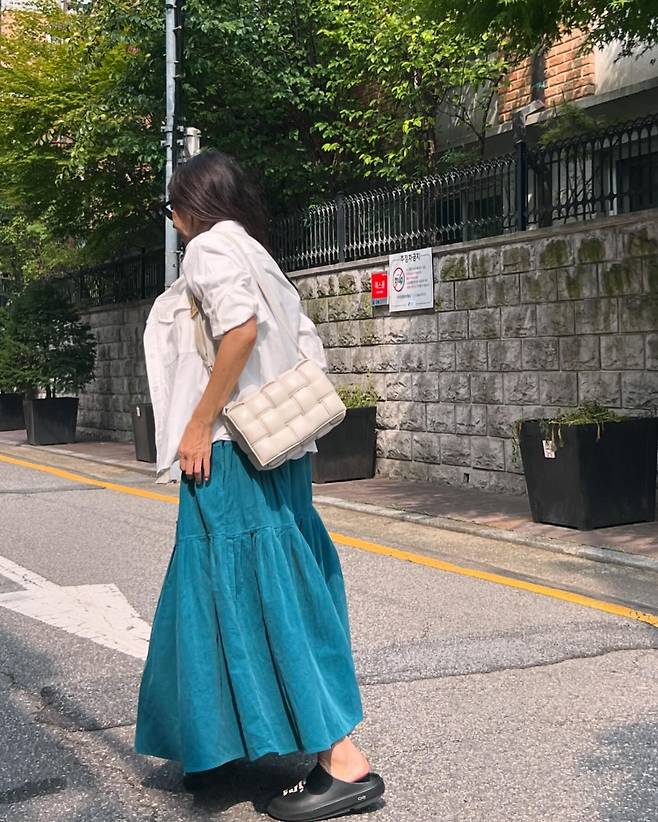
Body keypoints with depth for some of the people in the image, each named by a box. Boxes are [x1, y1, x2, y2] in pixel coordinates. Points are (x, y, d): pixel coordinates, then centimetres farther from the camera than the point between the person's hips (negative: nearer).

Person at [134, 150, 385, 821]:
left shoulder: (209, 245, -5)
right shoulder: (257, 258, 21)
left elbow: (240, 326, -23)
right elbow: (311, 351, 15)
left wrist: (199, 424, -19)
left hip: (231, 452, -10)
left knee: (253, 588, -9)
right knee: (246, 587, 15)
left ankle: (344, 763, -10)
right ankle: (225, 745, 27)